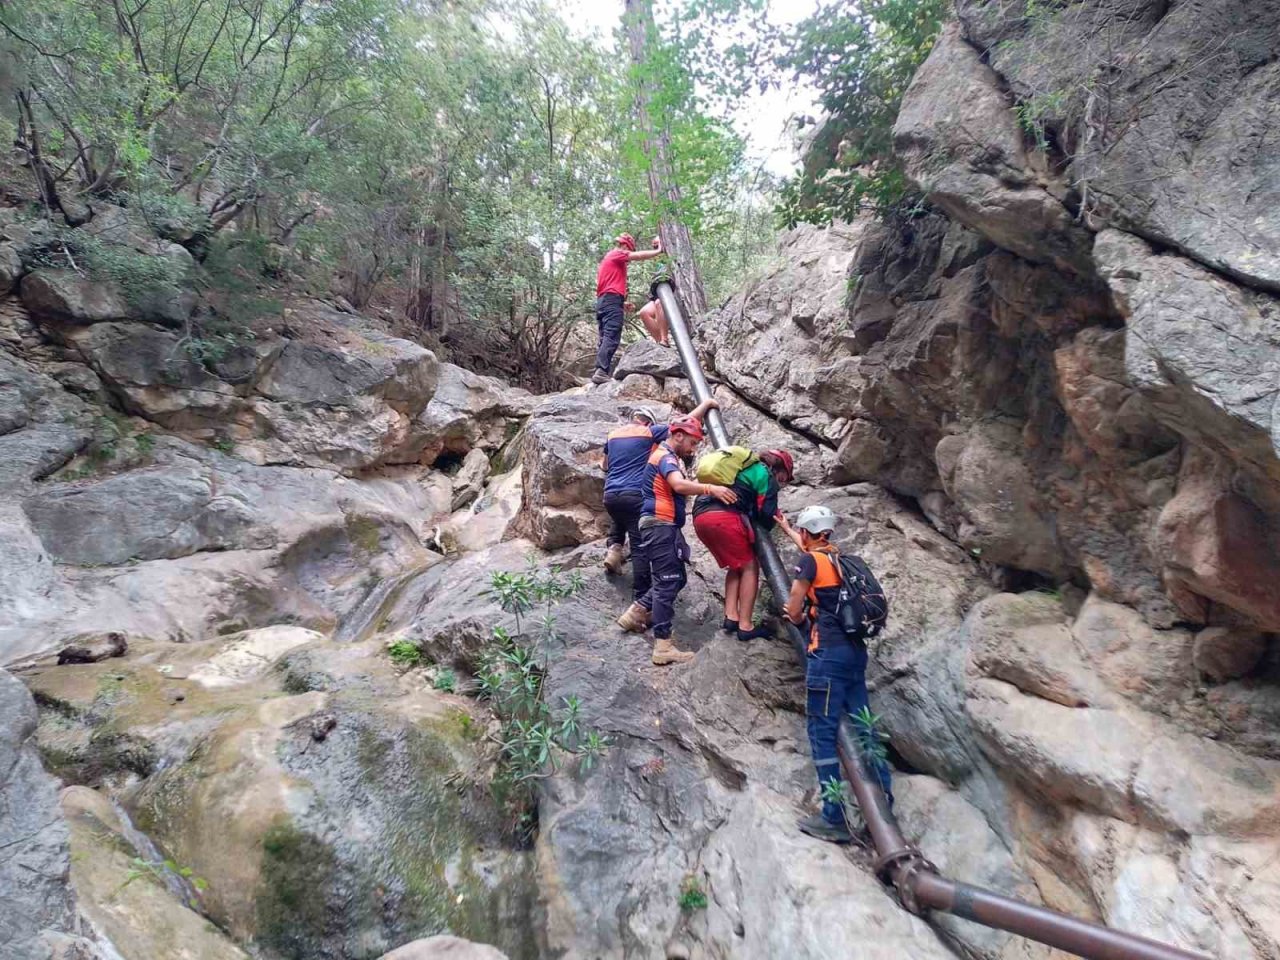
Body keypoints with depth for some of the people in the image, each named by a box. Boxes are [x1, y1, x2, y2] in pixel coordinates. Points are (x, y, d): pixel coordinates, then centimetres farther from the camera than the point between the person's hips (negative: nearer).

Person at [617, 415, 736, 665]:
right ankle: (663, 646, -8)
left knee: (675, 580, 15)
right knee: (668, 583, -10)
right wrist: (711, 489, -33)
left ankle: (635, 614, 21)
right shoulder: (666, 456, -12)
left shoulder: (667, 456, 22)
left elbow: (679, 488, 17)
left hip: (664, 526, 10)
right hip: (659, 525, -10)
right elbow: (679, 485, -31)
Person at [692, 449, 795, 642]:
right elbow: (767, 514, 3)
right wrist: (765, 530, 23)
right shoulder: (765, 474, 9)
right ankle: (745, 626, 3)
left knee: (735, 566, 20)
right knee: (749, 567, 5)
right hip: (725, 517, -8)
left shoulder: (744, 467, 33)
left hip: (700, 516, 8)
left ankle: (730, 617, 10)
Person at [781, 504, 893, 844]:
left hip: (829, 652, -8)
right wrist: (786, 528, 51)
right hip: (855, 650, 8)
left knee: (822, 730, -4)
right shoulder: (837, 557, 17)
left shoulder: (809, 560, -4)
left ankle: (834, 818, -4)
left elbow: (793, 611, -3)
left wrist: (799, 618, 20)